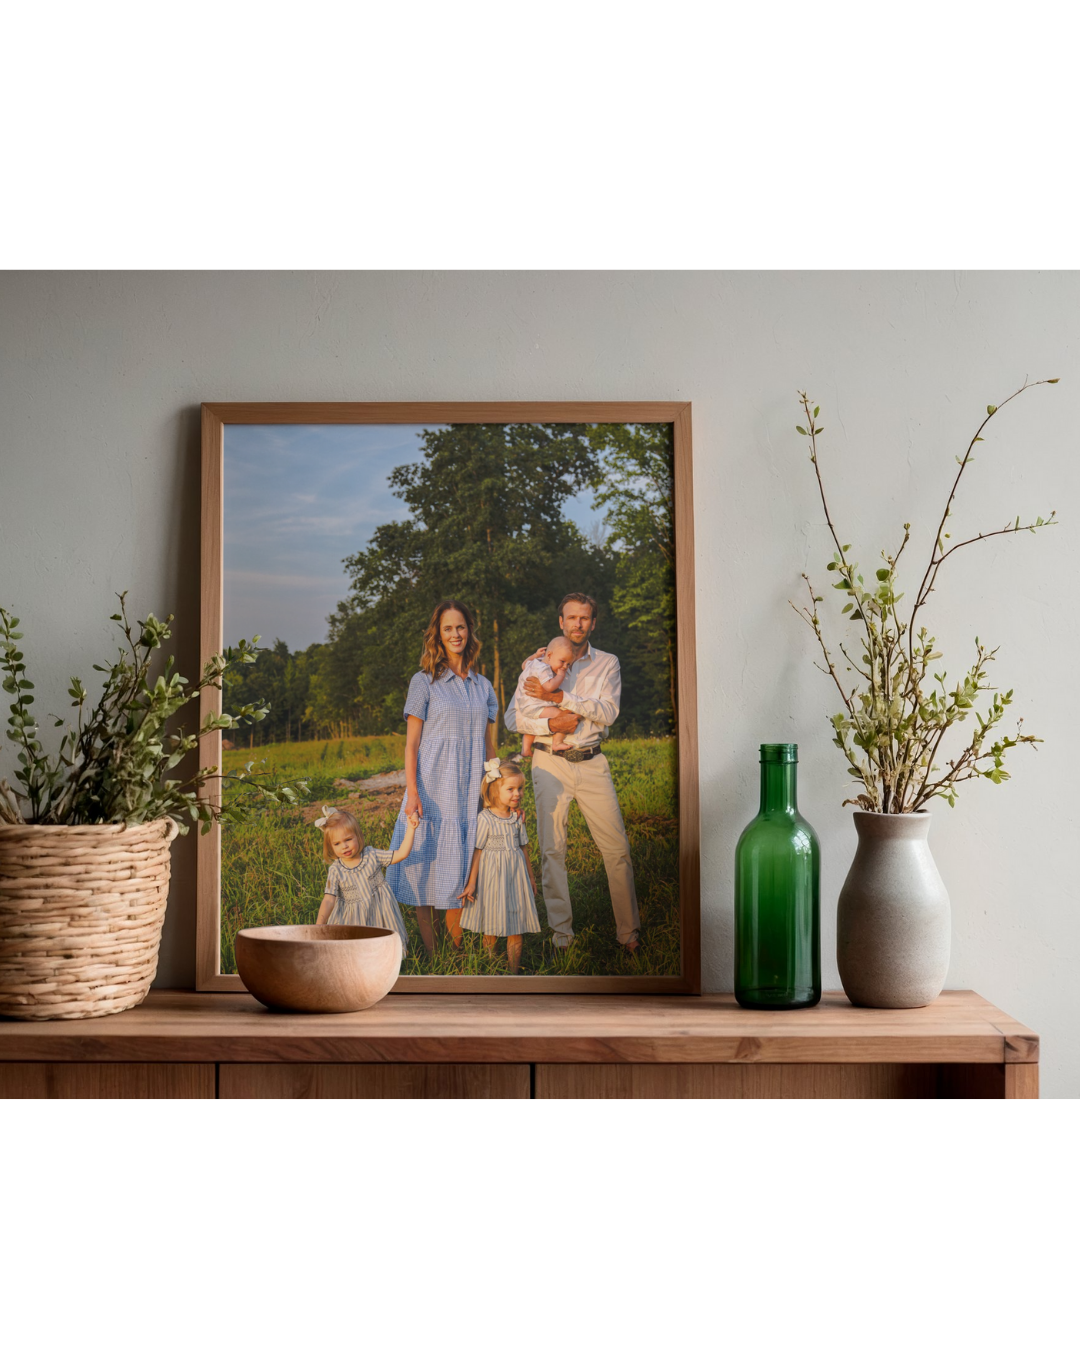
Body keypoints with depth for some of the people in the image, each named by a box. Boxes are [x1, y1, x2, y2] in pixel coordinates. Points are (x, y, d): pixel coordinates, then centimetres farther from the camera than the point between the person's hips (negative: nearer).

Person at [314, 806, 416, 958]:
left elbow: (401, 854, -3)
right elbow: (329, 900, -11)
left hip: (380, 915, 1)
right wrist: (319, 924, -25)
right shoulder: (335, 871, -6)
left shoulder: (372, 855, -3)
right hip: (354, 921, -1)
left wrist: (411, 828, -11)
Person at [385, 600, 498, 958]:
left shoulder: (483, 686, 13)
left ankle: (458, 953, 11)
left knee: (461, 873, 4)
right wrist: (412, 792, -13)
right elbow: (411, 743, -3)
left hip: (472, 791, 4)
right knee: (429, 866, -3)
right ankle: (431, 955, 3)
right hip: (434, 789, -3)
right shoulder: (424, 682, 1)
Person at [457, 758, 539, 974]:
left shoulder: (517, 818, 3)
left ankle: (514, 970, 14)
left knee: (516, 927, 6)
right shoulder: (485, 819, -12)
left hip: (515, 875, 5)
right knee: (492, 926, 4)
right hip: (493, 878, -5)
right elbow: (477, 851, -8)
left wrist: (530, 877, 20)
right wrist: (471, 883, -7)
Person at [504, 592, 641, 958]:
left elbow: (607, 712, -8)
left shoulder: (607, 664, 8)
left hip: (591, 762, 1)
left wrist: (557, 696, -14)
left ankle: (629, 934, 7)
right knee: (552, 849, -1)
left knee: (617, 848, -2)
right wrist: (550, 724, -17)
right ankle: (561, 934, 6)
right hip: (550, 762, -1)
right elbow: (513, 717, 0)